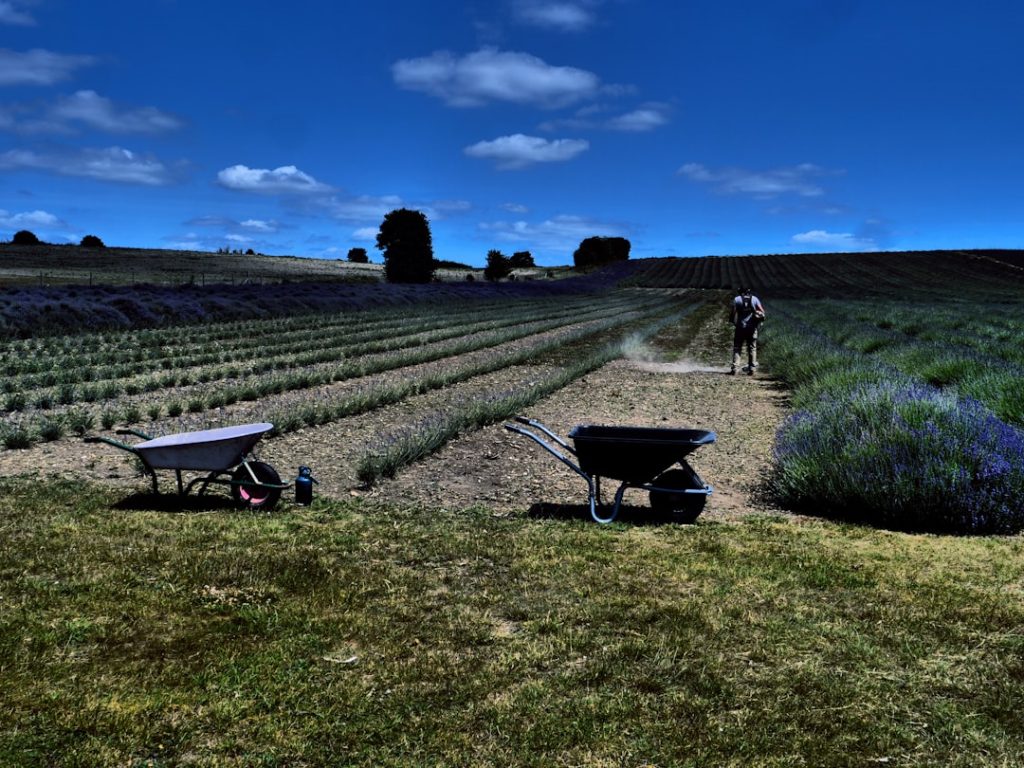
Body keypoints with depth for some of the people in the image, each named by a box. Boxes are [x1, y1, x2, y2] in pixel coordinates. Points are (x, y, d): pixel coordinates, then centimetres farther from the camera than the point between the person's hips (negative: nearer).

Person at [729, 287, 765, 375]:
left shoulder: (737, 299, -3)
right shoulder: (755, 299, 1)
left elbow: (733, 312, -7)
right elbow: (762, 312, -3)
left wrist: (732, 321, 9)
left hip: (740, 327, -1)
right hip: (752, 328, 1)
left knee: (737, 348, 4)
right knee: (752, 348, 9)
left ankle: (734, 368, -5)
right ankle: (751, 369, 6)